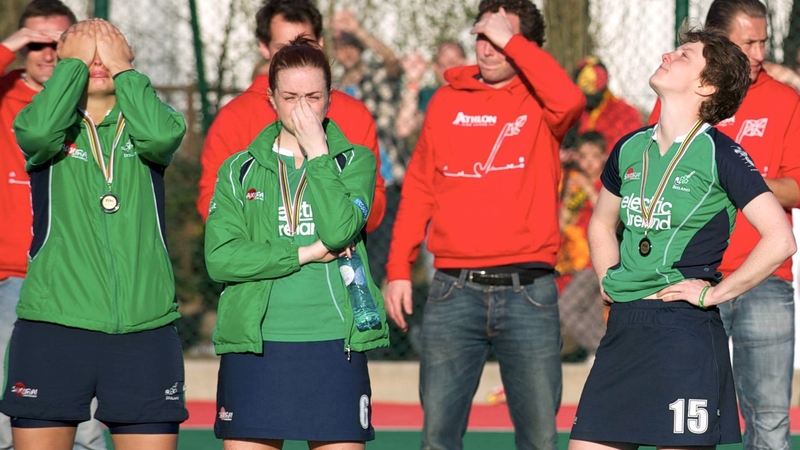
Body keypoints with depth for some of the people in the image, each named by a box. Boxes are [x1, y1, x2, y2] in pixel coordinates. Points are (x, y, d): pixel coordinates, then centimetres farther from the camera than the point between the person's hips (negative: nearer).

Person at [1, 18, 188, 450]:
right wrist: (75, 62, -4)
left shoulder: (142, 122, 10)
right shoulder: (50, 129, 8)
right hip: (52, 326, -1)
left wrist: (123, 67, -4)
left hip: (144, 329, 1)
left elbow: (160, 135, -14)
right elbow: (40, 130, -17)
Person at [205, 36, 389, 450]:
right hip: (254, 343, 1)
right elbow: (220, 258, -4)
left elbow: (340, 231, -12)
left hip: (335, 343, -1)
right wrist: (307, 254, -7)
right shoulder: (240, 170, 9)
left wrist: (316, 153, -7)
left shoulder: (354, 162, 8)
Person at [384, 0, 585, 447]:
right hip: (454, 291, 2)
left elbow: (570, 100, -22)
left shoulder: (539, 101, 3)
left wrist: (512, 42, -15)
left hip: (528, 293, -2)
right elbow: (419, 189, 13)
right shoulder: (448, 101, 11)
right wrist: (399, 270, 6)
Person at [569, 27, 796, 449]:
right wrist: (608, 280, 13)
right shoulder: (630, 149, 10)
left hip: (685, 331, -6)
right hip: (623, 326, 6)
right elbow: (601, 223, 29)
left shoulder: (719, 153, -8)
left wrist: (713, 293, -11)